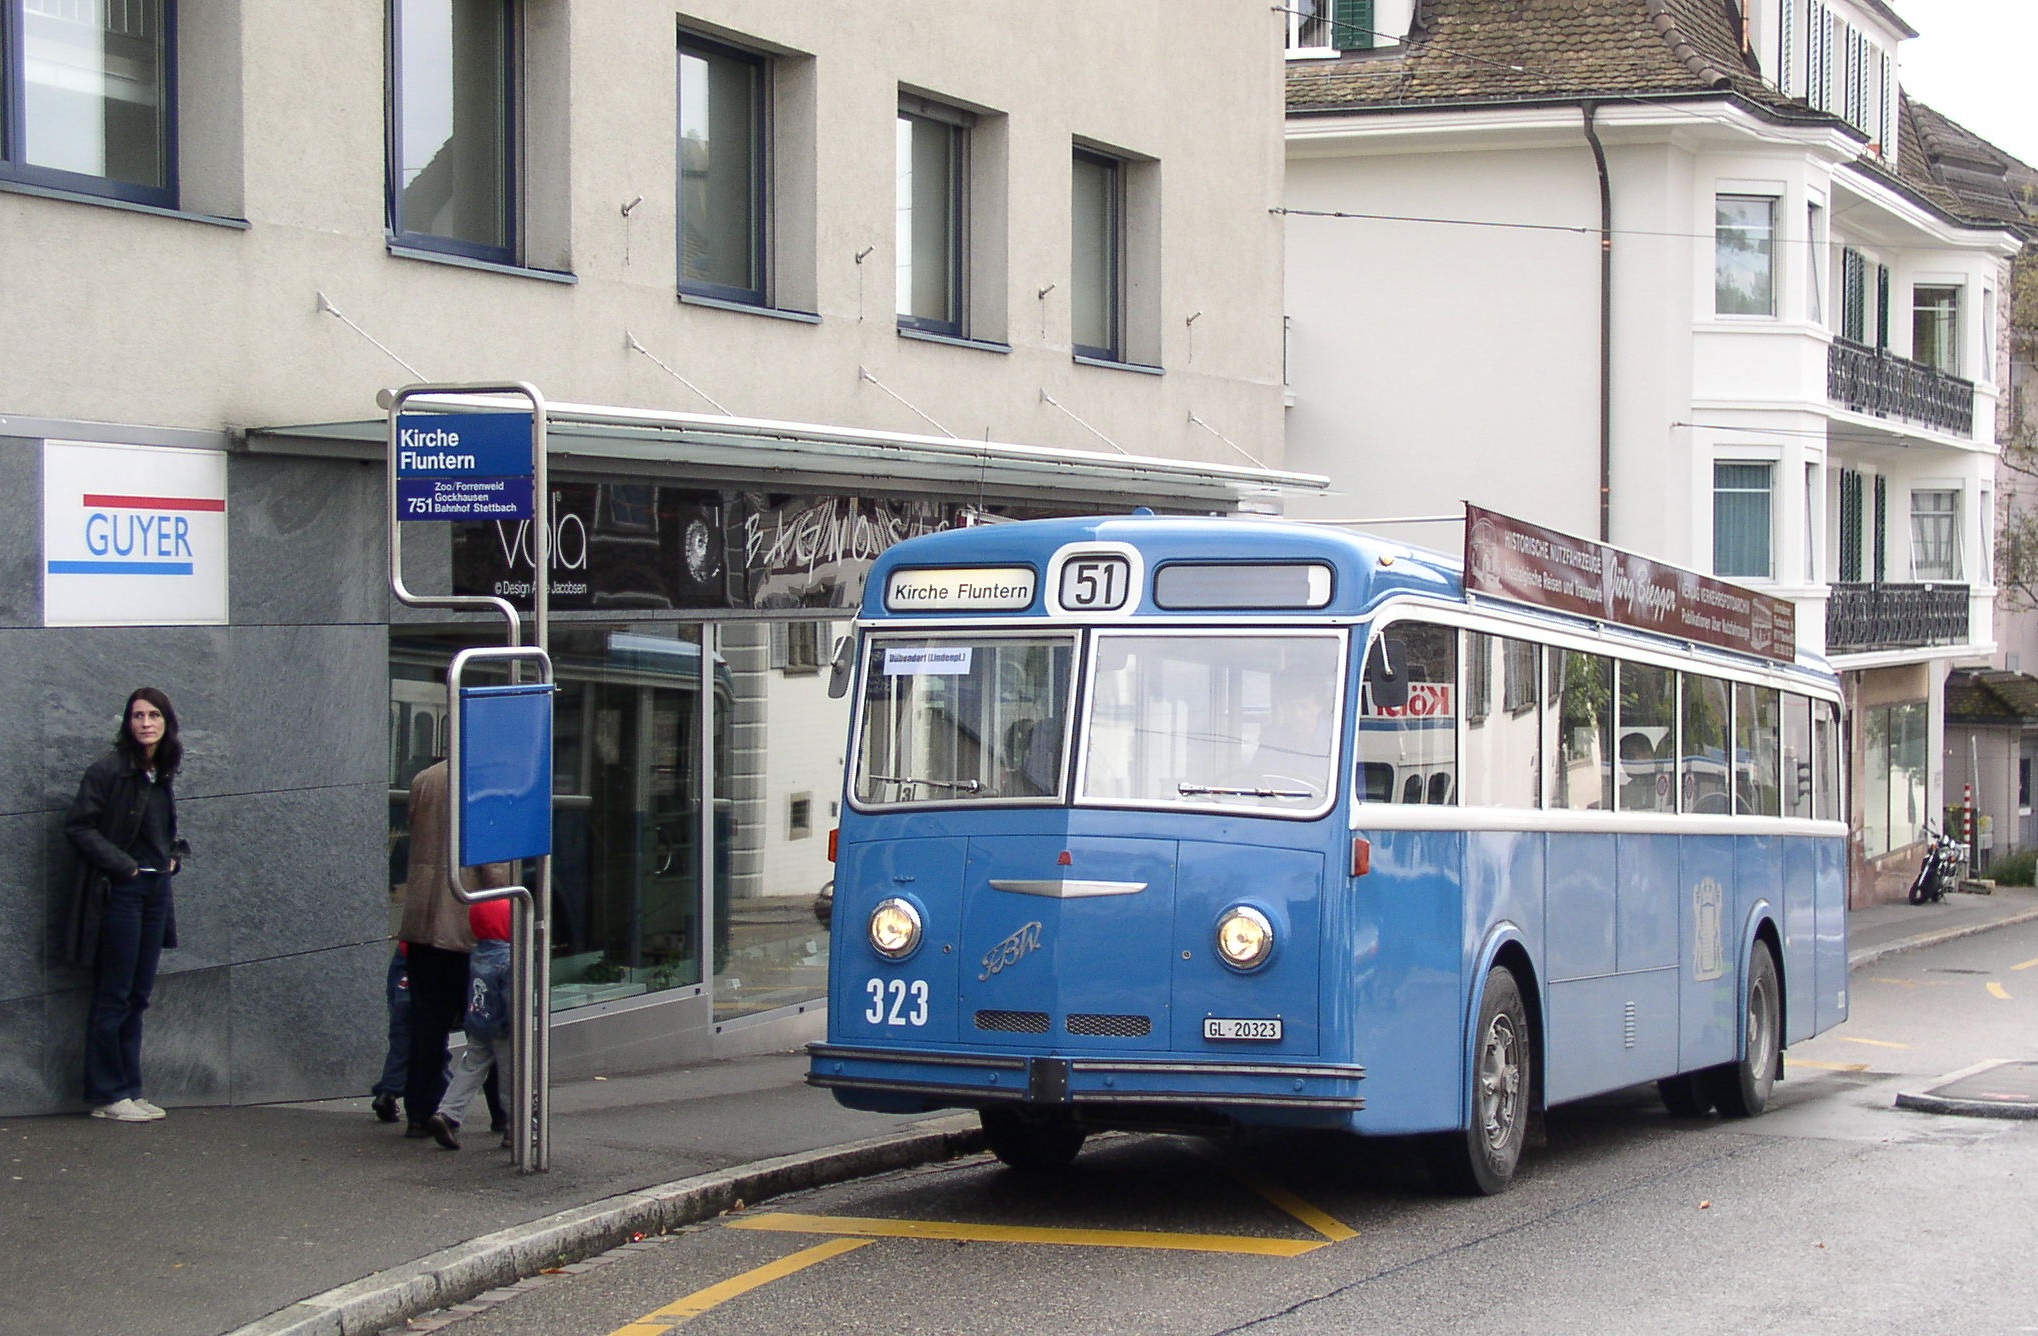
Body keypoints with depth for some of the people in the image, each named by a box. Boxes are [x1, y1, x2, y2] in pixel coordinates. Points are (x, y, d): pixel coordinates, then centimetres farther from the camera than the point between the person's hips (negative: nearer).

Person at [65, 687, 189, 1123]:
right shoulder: (109, 769, -10)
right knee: (113, 997, -2)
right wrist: (122, 864, -17)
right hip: (118, 892, -7)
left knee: (138, 996, 9)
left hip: (156, 890, 7)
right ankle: (107, 1095, 3)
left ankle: (129, 1091, 14)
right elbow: (78, 826, -12)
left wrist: (175, 855, 7)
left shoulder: (164, 774, 11)